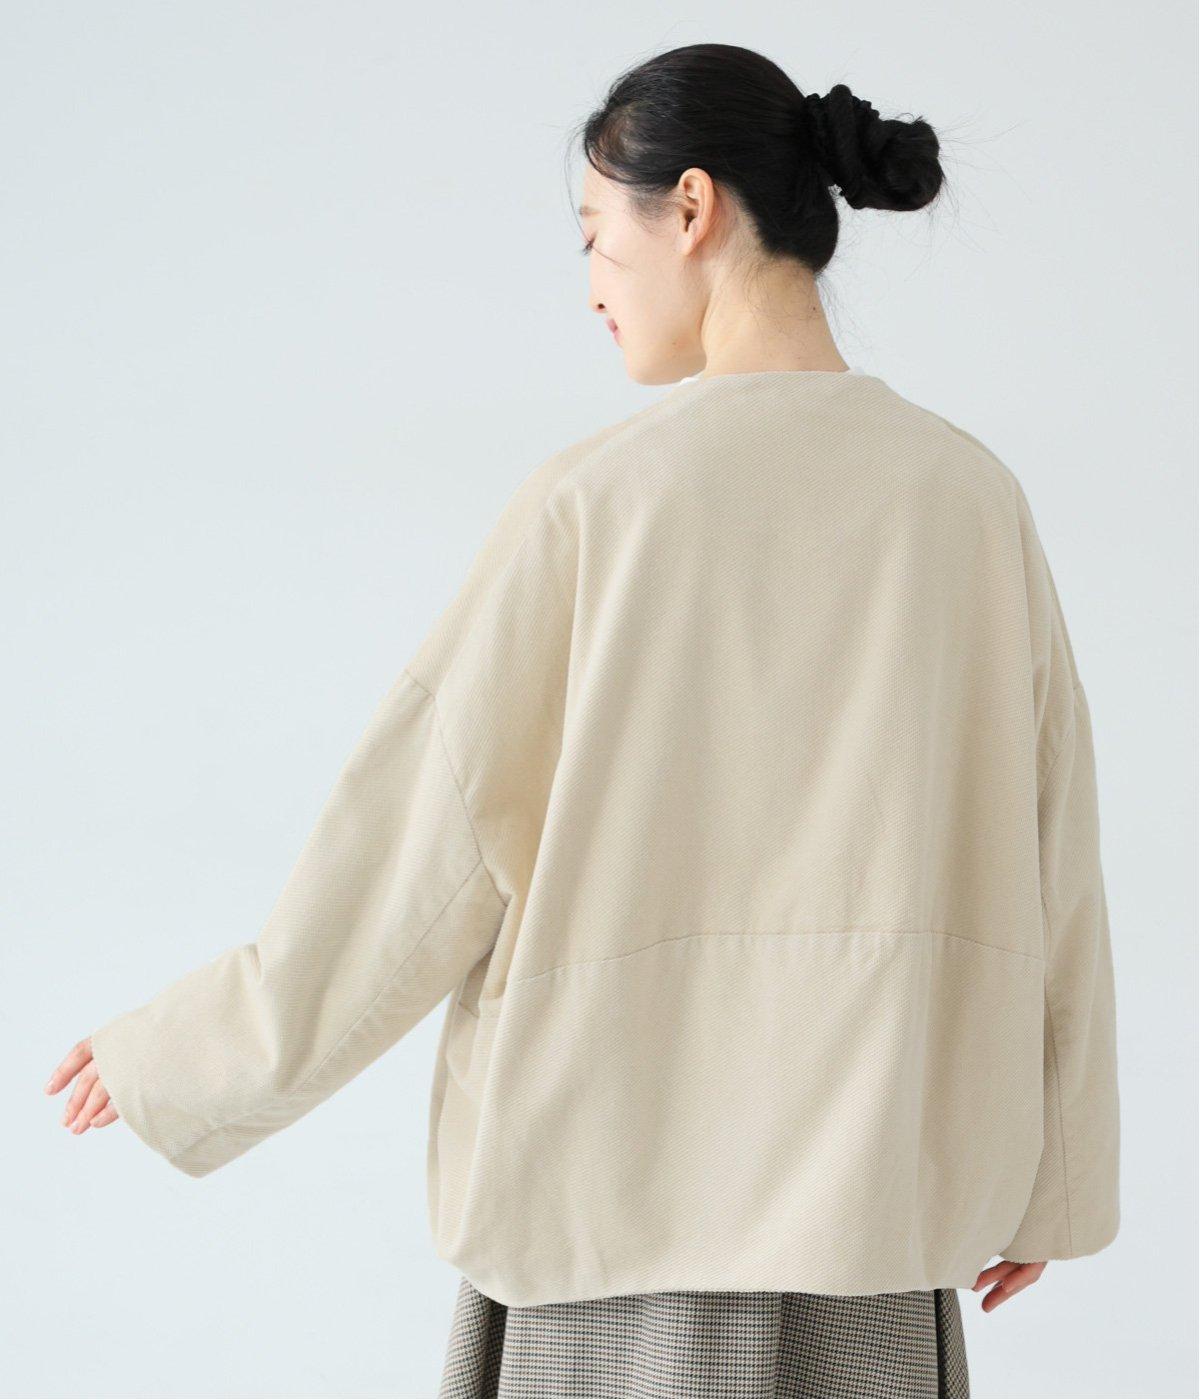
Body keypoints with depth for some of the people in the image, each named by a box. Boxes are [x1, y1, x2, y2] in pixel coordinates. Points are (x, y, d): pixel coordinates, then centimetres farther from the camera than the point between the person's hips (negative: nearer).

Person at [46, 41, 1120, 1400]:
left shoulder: (599, 499, -12)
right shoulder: (969, 492, -1)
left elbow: (426, 839, -11)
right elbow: (1039, 850, 3)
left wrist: (176, 1052, 3)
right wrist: (1043, 1170, 14)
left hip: (633, 1149, -3)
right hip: (865, 1169, 4)